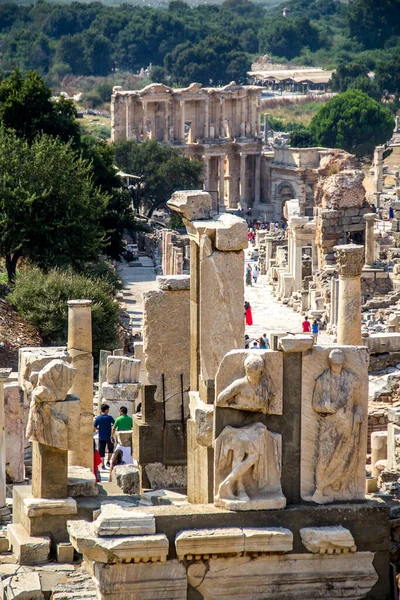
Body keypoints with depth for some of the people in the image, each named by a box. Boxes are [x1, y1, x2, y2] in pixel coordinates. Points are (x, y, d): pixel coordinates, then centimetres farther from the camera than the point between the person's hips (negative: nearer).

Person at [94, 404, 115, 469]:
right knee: (110, 449, 19)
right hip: (108, 437, -2)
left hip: (101, 437, 2)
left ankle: (102, 465, 4)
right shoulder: (109, 417, -9)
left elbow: (95, 427, 1)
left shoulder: (98, 418, -2)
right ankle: (108, 461, 11)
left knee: (102, 451, 6)